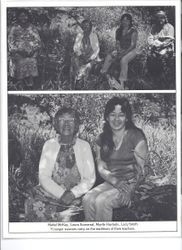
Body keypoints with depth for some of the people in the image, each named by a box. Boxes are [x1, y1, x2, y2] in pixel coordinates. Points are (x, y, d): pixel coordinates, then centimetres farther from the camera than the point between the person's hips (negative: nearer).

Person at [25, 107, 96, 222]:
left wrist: (72, 194, -14)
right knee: (34, 206, -28)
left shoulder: (84, 146, 7)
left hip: (76, 194, -2)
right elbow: (43, 176, 1)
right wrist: (61, 194, -14)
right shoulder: (49, 145, 10)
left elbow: (90, 179, 3)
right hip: (51, 190, 2)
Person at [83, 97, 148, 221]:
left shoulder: (136, 136, -4)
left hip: (132, 183, -4)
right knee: (88, 199, -25)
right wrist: (116, 182, -13)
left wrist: (130, 191, -18)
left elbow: (141, 170, -6)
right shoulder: (102, 139, 11)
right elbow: (101, 168, 7)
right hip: (111, 182, 4)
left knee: (102, 200, -30)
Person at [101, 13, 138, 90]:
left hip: (131, 51, -6)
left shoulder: (133, 31, -8)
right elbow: (117, 42, 10)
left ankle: (122, 83, -41)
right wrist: (119, 51, -11)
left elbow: (133, 45, -13)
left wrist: (123, 53, -21)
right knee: (108, 57, -22)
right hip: (121, 50, 6)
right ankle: (103, 74, -28)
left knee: (123, 60, -37)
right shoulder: (118, 31, 9)